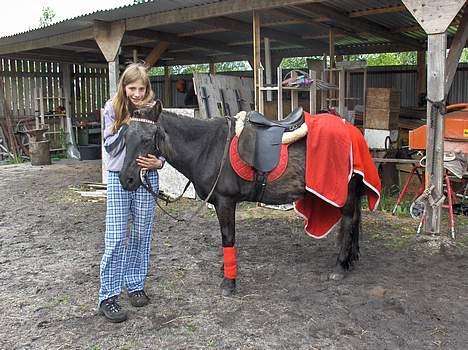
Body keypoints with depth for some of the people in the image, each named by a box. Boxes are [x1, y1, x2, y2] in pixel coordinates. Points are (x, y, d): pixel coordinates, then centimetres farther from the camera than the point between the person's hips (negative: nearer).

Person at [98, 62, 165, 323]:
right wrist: (126, 125, -15)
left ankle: (135, 284, 27)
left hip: (147, 177, 1)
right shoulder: (113, 108, 1)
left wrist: (158, 162, -18)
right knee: (116, 237, -3)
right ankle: (108, 296, 6)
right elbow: (110, 145, -1)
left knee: (142, 234, 9)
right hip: (118, 177, -1)